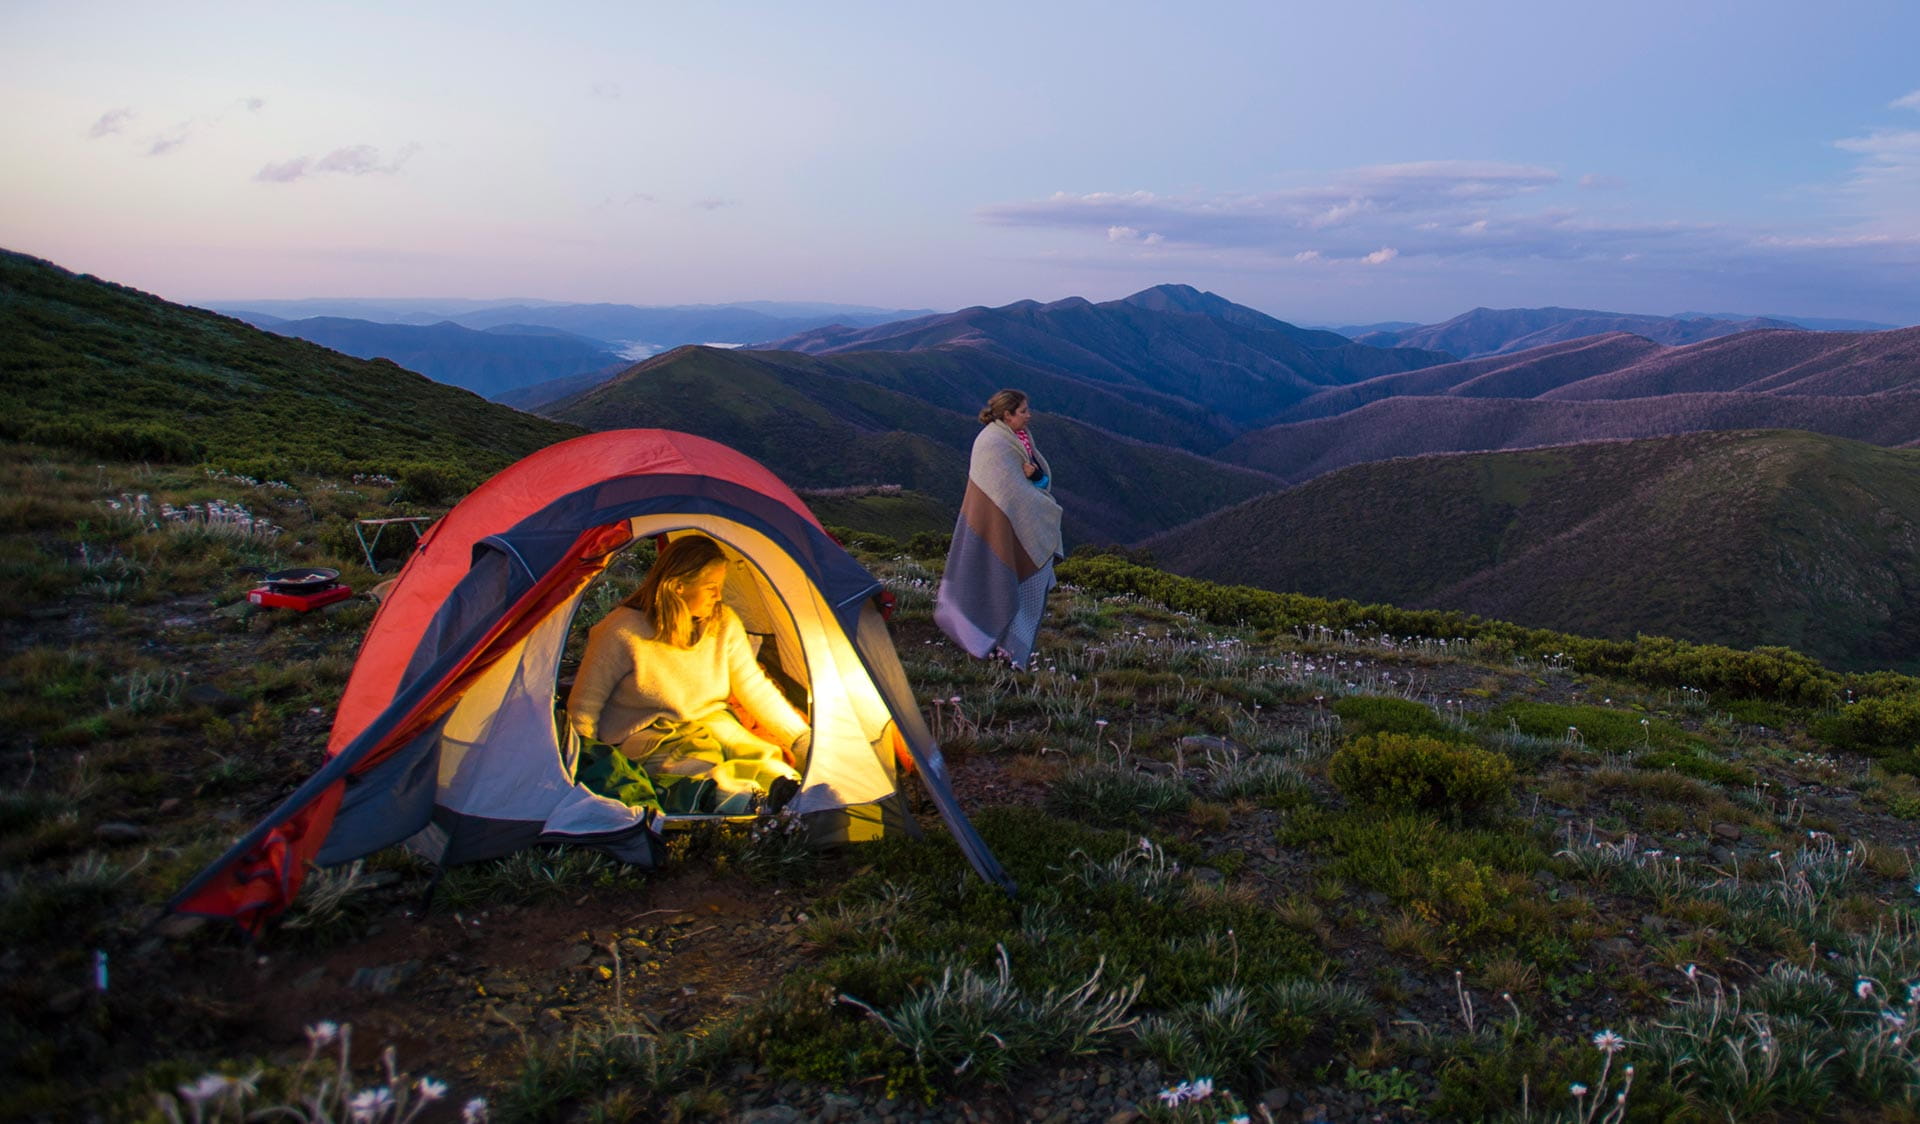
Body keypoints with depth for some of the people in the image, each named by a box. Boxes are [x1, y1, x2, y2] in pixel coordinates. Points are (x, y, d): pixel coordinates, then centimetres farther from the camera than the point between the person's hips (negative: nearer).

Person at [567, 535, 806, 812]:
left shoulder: (725, 624, 1)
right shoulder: (623, 632, -14)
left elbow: (755, 688, 8)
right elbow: (584, 706, -5)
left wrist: (803, 738, 3)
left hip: (713, 723, 5)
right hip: (644, 737, -5)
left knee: (761, 756, -26)